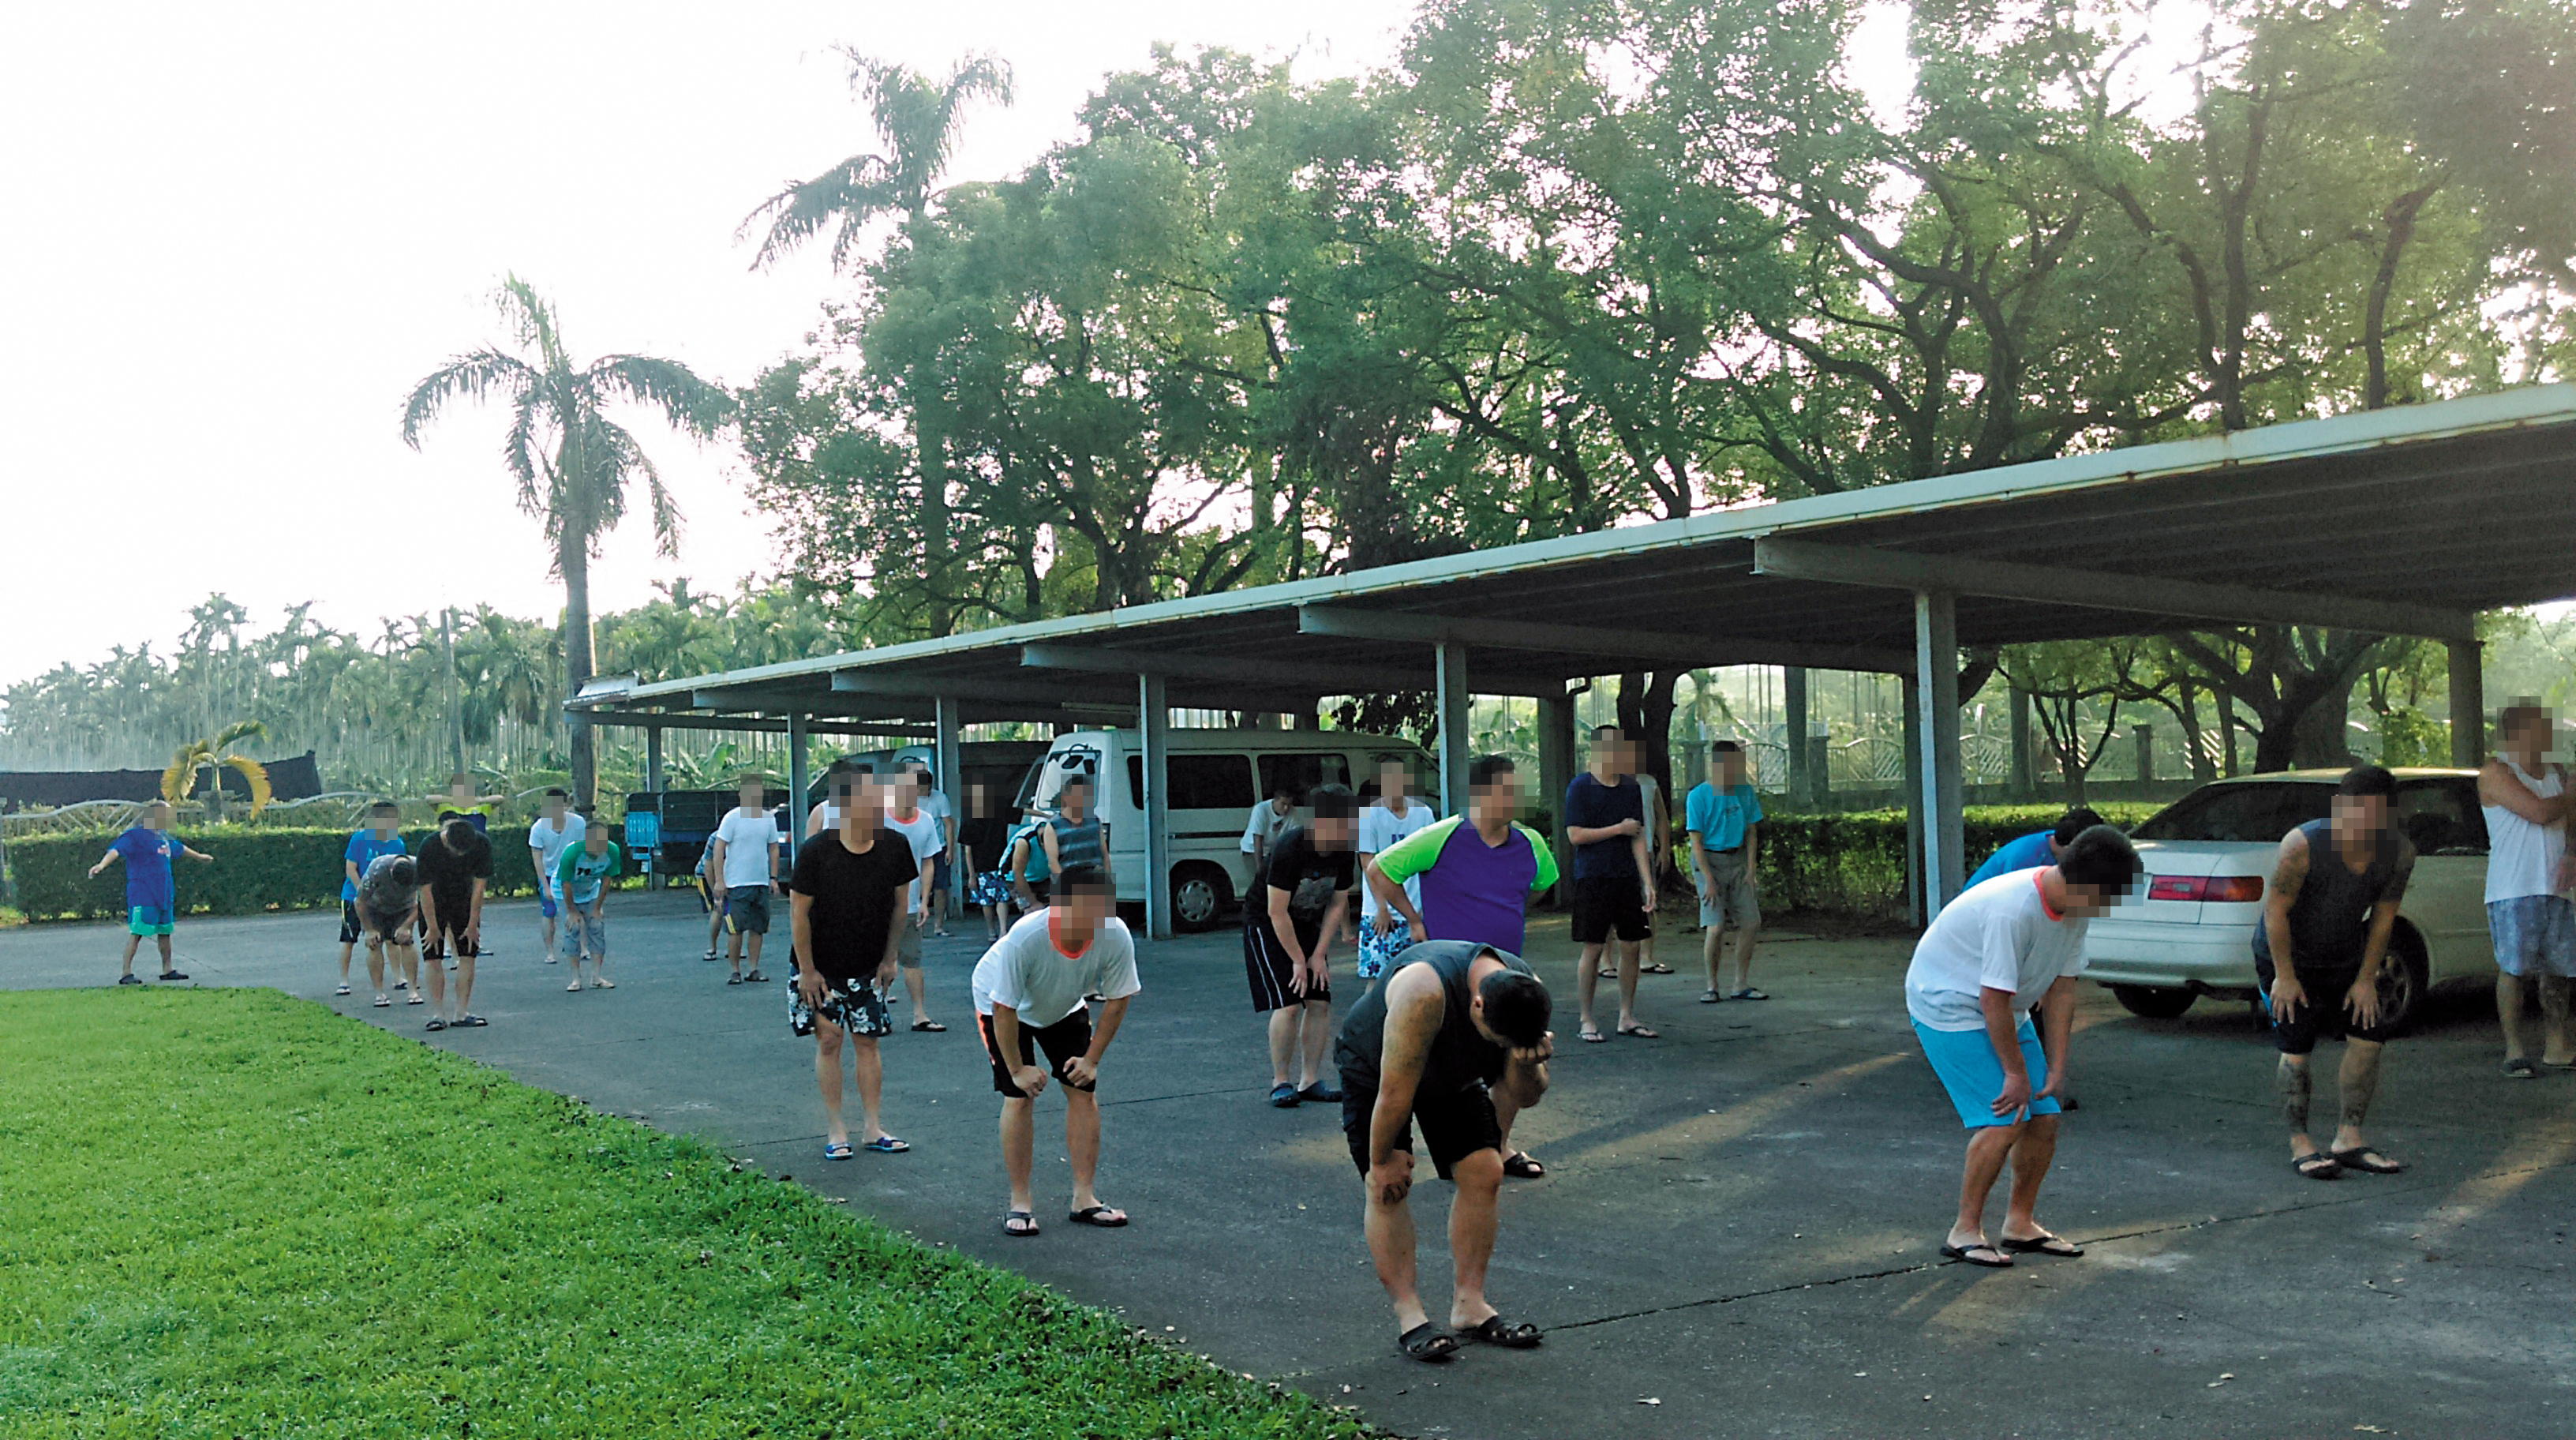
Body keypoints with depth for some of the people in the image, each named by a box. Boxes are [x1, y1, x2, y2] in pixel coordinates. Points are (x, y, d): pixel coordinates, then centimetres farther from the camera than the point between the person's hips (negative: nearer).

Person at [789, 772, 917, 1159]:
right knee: (829, 1041, -2)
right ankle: (836, 1130, 8)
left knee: (867, 1042, 6)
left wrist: (889, 959, 3)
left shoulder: (895, 848, -9)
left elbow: (900, 903, 3)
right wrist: (807, 970, -9)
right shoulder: (816, 852, -18)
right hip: (822, 967, -2)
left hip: (869, 968, 2)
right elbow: (799, 912, -11)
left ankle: (874, 1129, 12)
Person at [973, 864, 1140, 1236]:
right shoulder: (1024, 940, -41)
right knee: (1019, 1097, -12)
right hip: (1001, 1004, -4)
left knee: (1084, 1091, -4)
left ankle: (1084, 1199, 6)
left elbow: (1117, 1000, -14)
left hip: (1065, 1007, 4)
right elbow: (1004, 1009, -28)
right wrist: (1017, 1069, -21)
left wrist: (1092, 1059, -13)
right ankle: (1020, 1202, 1)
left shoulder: (1116, 936, -31)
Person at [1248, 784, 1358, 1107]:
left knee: (1320, 1002, -3)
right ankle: (1280, 1082, -2)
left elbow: (1337, 905, -1)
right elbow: (1277, 912, -24)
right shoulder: (1290, 848, -29)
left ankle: (1309, 1081, 6)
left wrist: (1319, 955, -6)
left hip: (1308, 927, 6)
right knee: (1287, 1005, -16)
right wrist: (1298, 960, -18)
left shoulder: (1344, 853, -11)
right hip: (1267, 926, -6)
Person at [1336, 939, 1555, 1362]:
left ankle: (1469, 1306, 4)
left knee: (1484, 1173, -6)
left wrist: (1528, 1065, -36)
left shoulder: (1526, 991, -24)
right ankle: (1409, 1316, -7)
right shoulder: (1424, 992, -44)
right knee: (1388, 1185, -14)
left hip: (1455, 1073, 5)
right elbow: (1395, 1091, -33)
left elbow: (1524, 1097, -14)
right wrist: (1382, 1159, -21)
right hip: (1375, 1067, -5)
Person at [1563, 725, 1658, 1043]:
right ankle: (1587, 1021, 9)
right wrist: (1620, 829, -8)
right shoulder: (1580, 787, -6)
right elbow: (1576, 835, -12)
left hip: (1627, 878, 5)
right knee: (1593, 949, -2)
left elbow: (1638, 838, 8)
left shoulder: (1631, 788, 9)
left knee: (1631, 946, 6)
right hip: (1593, 878, -5)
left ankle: (1627, 1017, 18)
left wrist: (1648, 883, 2)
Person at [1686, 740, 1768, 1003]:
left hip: (1738, 858, 5)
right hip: (1709, 860, -5)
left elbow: (1751, 832, 9)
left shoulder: (1745, 792, 3)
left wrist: (1751, 869, -1)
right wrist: (1709, 880, -16)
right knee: (1715, 927, -13)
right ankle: (1713, 987, 3)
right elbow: (1696, 841, -11)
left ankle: (1741, 986, 12)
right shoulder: (1698, 796, -11)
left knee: (1751, 922, -1)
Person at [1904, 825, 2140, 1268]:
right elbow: (1994, 999, -28)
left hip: (2006, 1011, 9)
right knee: (2003, 1121, -16)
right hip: (1949, 1005, -8)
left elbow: (2062, 989, -1)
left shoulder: (2076, 909, -6)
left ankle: (2020, 1222, 20)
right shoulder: (2012, 910, -34)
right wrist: (2016, 1073, -20)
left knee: (2044, 1116, 4)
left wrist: (2056, 1066, -2)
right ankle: (1964, 1231, -4)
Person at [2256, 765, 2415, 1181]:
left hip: (2345, 959, 5)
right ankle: (2300, 1144, -1)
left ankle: (2349, 1139, 5)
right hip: (2287, 956, -5)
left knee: (2367, 1038, -5)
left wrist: (2366, 978, -4)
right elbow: (2276, 910, -21)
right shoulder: (2303, 845, -29)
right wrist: (2284, 976, -18)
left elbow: (2383, 917, -3)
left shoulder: (2399, 854, -14)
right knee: (2297, 1048, -10)